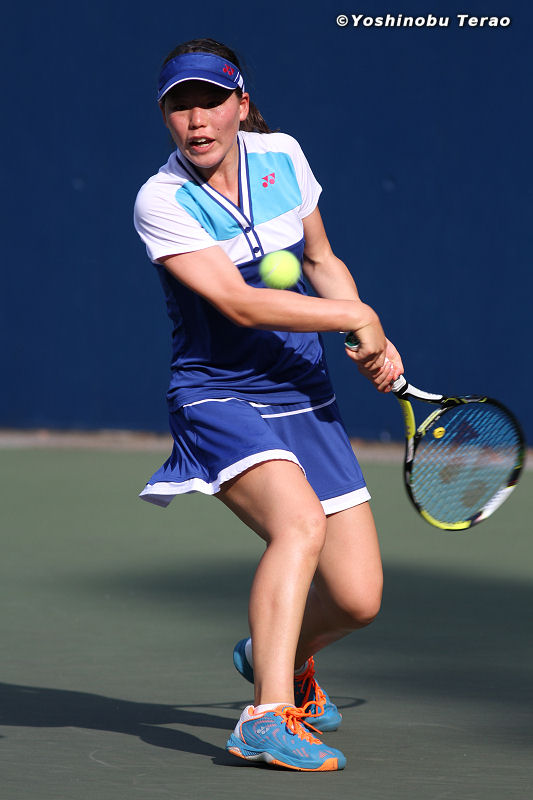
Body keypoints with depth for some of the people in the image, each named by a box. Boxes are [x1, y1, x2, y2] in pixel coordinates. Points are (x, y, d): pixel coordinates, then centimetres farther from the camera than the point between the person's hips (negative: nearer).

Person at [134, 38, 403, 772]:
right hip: (219, 400, -5)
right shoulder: (162, 201, -14)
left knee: (357, 600, -1)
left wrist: (375, 345, 5)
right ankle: (269, 718, -36)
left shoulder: (282, 156, 2)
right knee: (301, 521, -35)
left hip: (306, 402, 5)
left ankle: (276, 655, 33)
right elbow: (238, 302, -21)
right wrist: (357, 316, -15)